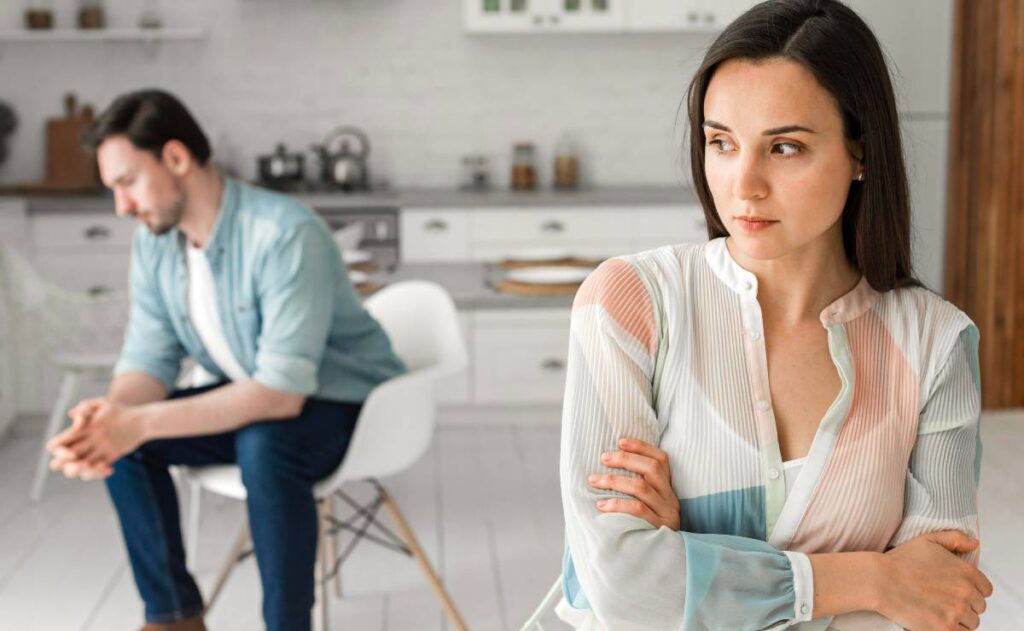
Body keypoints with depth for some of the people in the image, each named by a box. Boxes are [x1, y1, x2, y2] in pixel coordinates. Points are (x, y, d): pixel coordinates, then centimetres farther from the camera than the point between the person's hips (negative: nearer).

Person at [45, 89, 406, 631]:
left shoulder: (286, 234, -31)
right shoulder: (153, 242, -7)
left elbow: (282, 391, -36)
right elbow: (148, 358, -7)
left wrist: (144, 422, -40)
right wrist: (110, 416, -31)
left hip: (346, 402, -7)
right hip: (251, 399, 7)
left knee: (263, 444, -37)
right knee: (121, 441, -8)